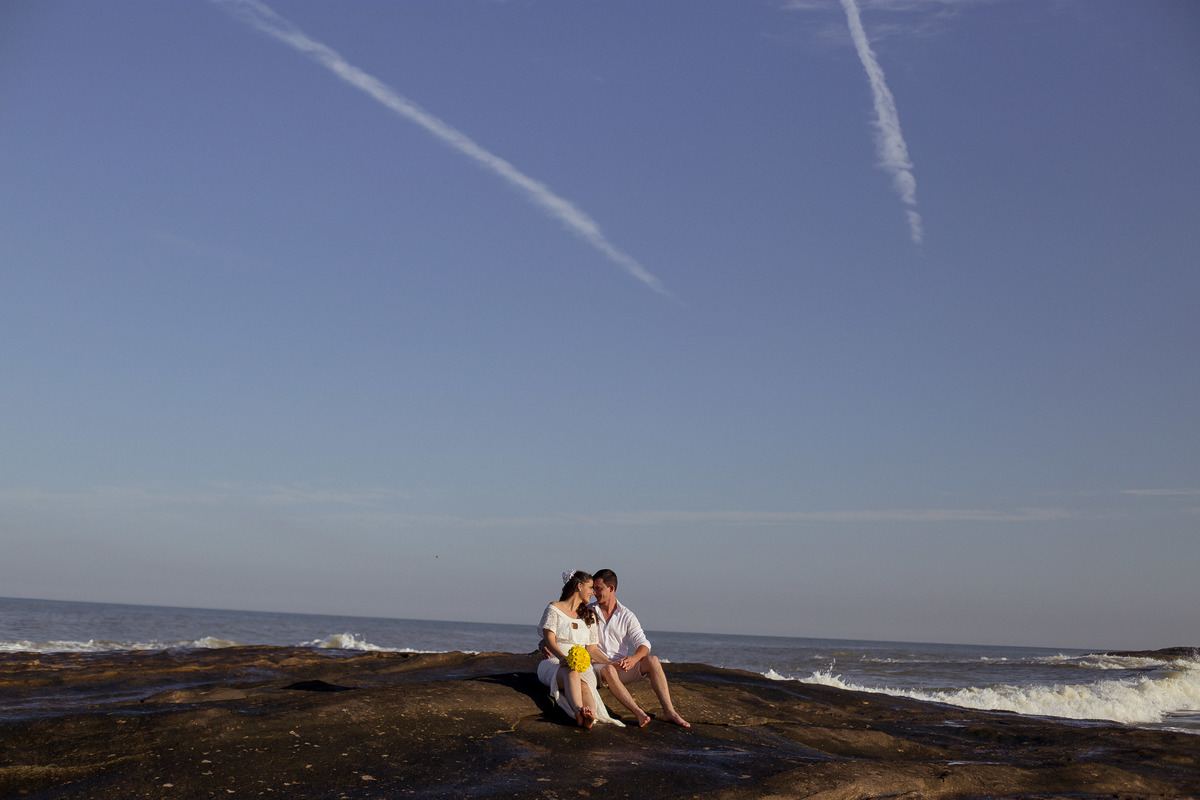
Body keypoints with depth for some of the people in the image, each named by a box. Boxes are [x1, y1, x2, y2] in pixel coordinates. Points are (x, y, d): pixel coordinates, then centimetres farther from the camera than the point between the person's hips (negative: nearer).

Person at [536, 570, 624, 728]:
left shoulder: (589, 616, 23)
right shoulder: (554, 609, 8)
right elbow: (549, 640, -6)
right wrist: (562, 657, -26)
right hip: (555, 663, -3)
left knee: (584, 685, -34)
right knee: (571, 673, -40)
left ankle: (591, 716, -67)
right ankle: (579, 711, -68)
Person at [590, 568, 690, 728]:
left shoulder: (627, 616, 8)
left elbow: (643, 644, -2)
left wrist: (633, 658, -26)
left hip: (621, 667, 2)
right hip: (597, 666, -2)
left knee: (652, 660, -22)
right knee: (609, 670, -37)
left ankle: (669, 712, -28)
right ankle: (639, 713, -47)